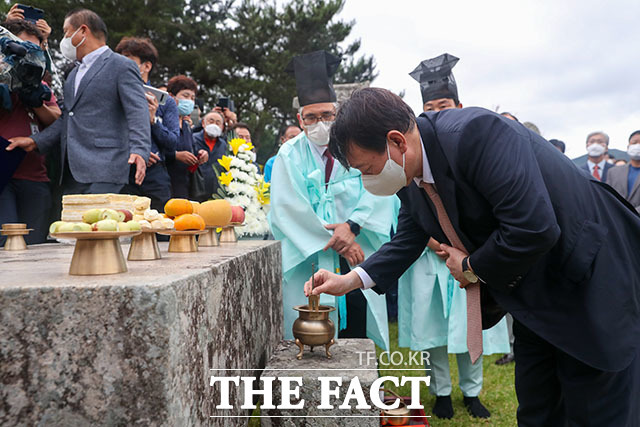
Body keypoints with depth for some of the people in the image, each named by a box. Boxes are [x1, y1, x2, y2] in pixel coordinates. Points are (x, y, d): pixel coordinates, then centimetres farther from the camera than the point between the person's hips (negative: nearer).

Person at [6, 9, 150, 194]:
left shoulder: (122, 66, -1)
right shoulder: (74, 74, 27)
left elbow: (138, 113, -14)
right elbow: (67, 119, 23)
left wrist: (139, 151, -30)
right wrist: (35, 141, 9)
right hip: (72, 174, 8)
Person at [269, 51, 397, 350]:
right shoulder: (290, 155, 1)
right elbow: (289, 208, -8)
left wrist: (352, 226, -21)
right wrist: (336, 240, -13)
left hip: (358, 256, 2)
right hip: (310, 259, -1)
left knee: (358, 332, 4)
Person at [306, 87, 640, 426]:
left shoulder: (475, 134, -32)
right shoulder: (410, 177, -4)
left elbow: (533, 229, -36)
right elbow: (407, 241, 11)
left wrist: (471, 268, -19)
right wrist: (349, 281, 0)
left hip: (592, 280, -7)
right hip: (535, 292, 8)